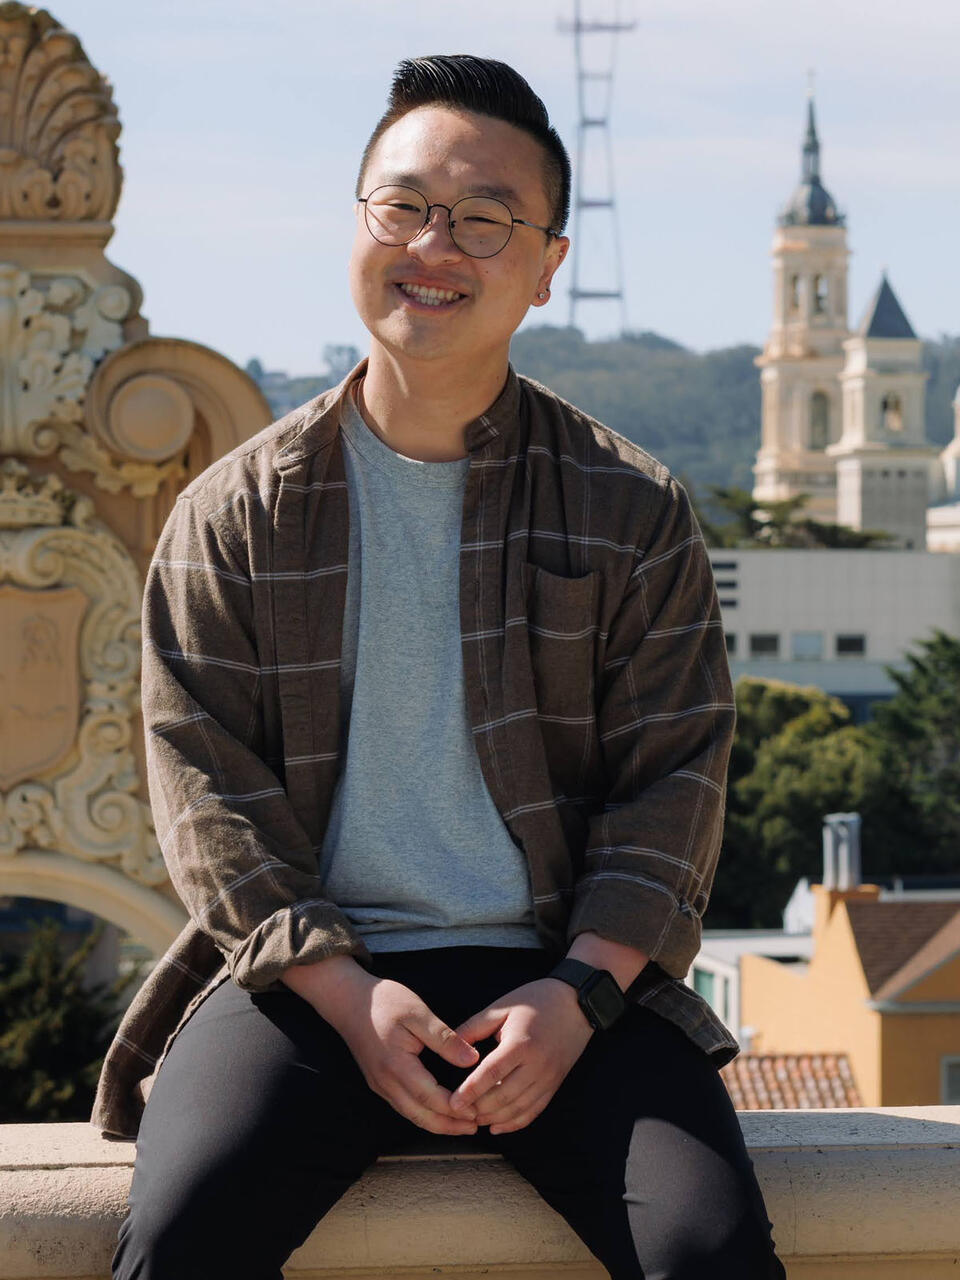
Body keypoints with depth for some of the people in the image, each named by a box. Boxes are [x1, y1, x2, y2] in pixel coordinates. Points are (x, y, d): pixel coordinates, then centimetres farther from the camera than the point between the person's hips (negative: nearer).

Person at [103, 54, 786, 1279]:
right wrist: (348, 995, -12)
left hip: (563, 968, 0)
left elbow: (672, 776, 5)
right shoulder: (233, 514, 8)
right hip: (309, 970, 0)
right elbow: (207, 782, 3)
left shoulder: (633, 511, 9)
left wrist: (576, 993, -11)